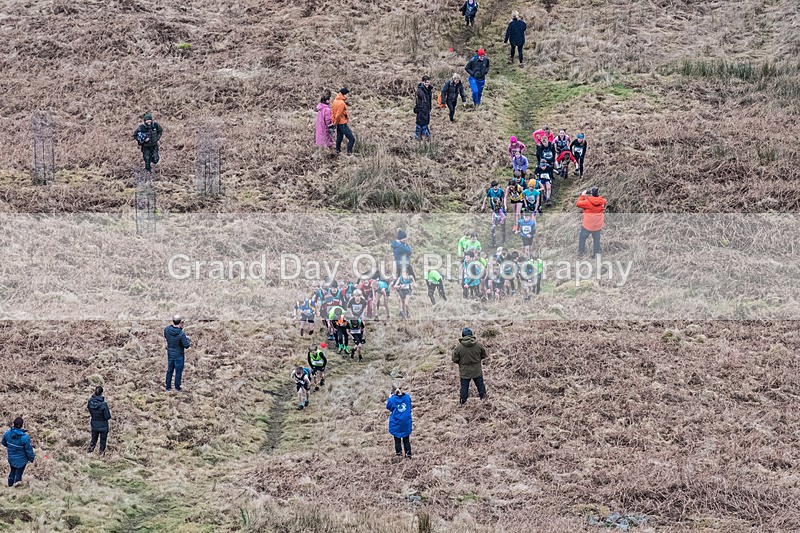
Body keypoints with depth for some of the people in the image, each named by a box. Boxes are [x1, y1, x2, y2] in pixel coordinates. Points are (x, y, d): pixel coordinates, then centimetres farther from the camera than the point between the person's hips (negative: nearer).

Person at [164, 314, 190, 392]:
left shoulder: (166, 329, -16)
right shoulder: (181, 334, -30)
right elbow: (186, 346, -23)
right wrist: (186, 339, -1)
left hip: (170, 354, 5)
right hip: (178, 355, -5)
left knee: (170, 370, 21)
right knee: (178, 371, 15)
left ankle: (168, 387, 32)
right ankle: (177, 387, 30)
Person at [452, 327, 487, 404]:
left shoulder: (459, 347, -19)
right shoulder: (478, 345, -13)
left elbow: (455, 359, -11)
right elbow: (484, 355, 0)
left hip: (464, 371, -1)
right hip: (477, 370, 1)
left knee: (464, 386, 14)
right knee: (480, 383, 21)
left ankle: (463, 400, 24)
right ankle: (483, 396, 37)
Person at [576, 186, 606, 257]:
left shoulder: (588, 202, -19)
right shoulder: (602, 202, -7)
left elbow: (578, 203, -7)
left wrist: (582, 196, 5)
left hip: (587, 226, -4)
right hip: (598, 226, 4)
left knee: (582, 238, 14)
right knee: (596, 240, 17)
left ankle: (581, 251, 17)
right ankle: (596, 252, 18)